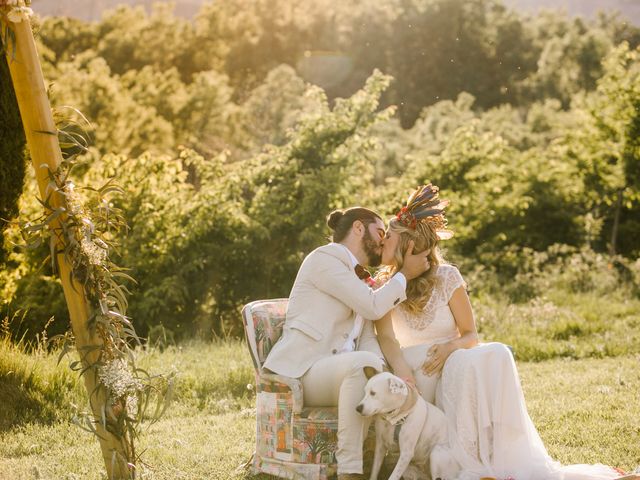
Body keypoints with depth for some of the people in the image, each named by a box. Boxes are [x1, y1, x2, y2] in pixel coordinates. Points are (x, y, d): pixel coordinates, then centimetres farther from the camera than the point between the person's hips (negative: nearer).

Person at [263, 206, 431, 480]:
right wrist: (405, 273, -2)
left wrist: (380, 372, -12)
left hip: (336, 373, 9)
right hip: (299, 372, -9)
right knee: (362, 362, -35)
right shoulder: (325, 259, -6)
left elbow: (368, 338, 9)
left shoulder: (359, 279, 22)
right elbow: (373, 306, -16)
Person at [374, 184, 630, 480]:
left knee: (496, 355, -30)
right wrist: (402, 372, -34)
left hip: (454, 364, 1)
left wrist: (451, 347, -22)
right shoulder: (383, 286, 2)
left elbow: (470, 335, 3)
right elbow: (387, 338, -13)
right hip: (416, 372, -1)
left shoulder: (446, 277, 1)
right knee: (462, 364, -33)